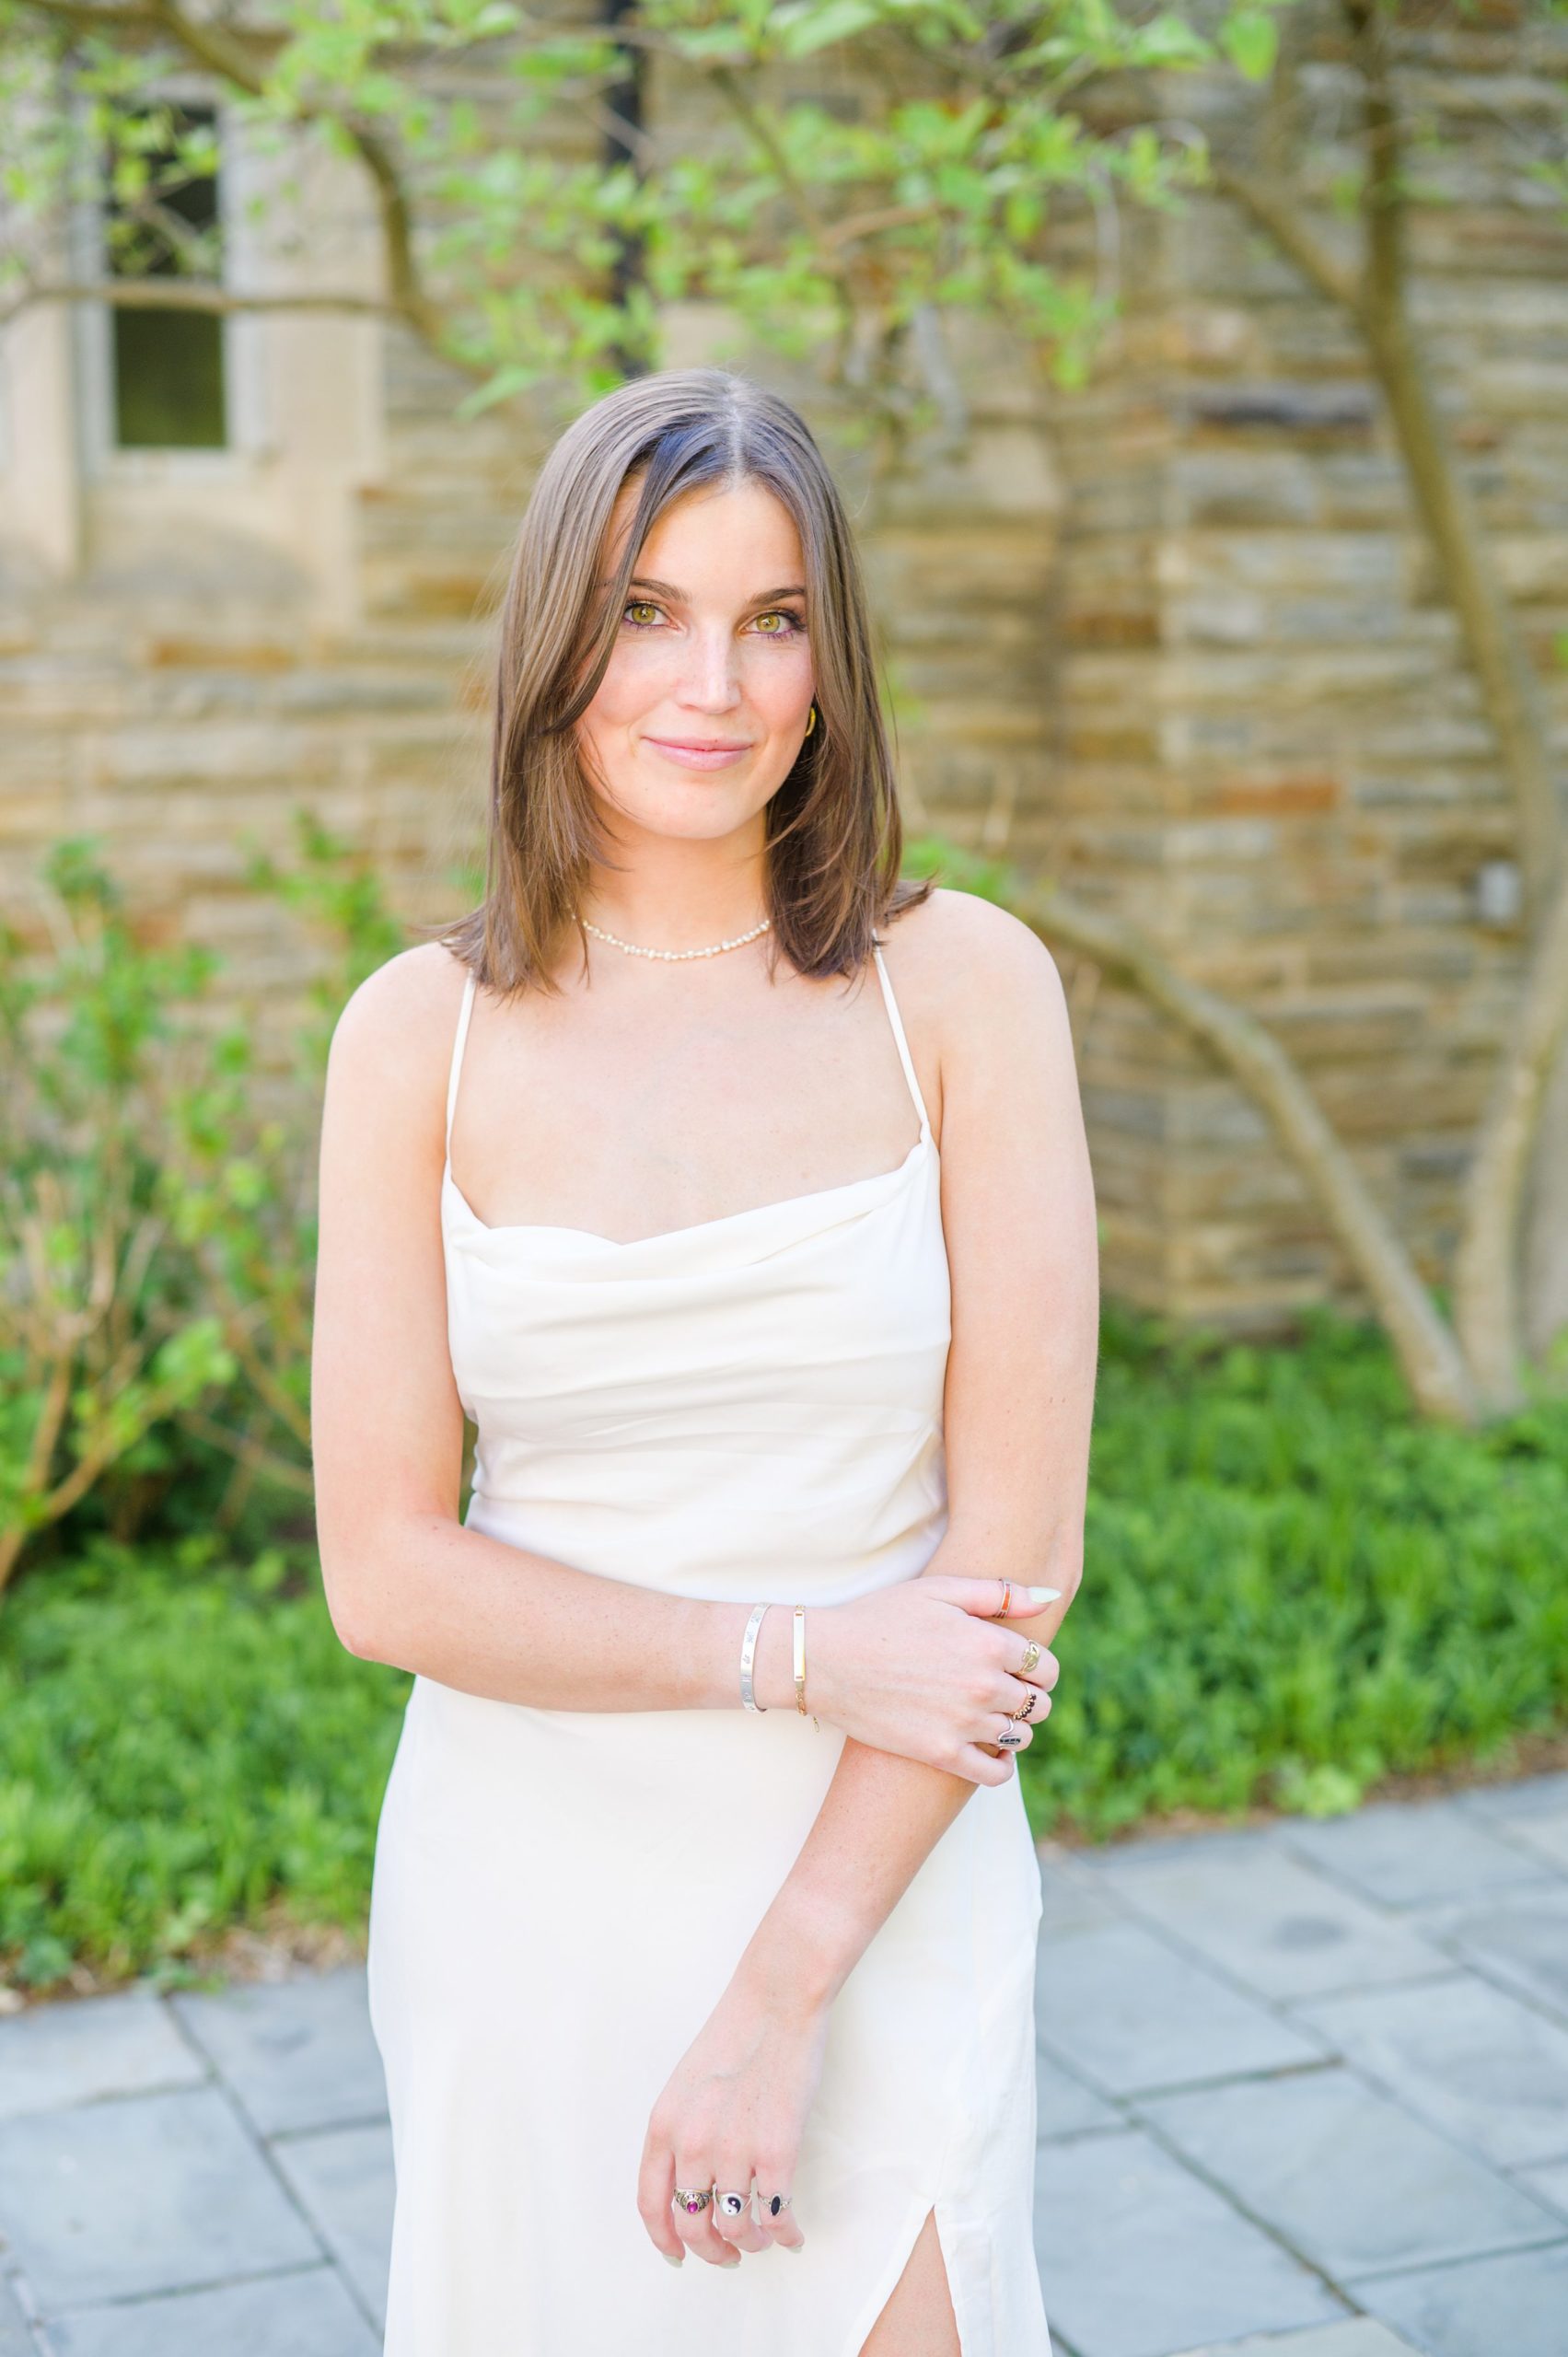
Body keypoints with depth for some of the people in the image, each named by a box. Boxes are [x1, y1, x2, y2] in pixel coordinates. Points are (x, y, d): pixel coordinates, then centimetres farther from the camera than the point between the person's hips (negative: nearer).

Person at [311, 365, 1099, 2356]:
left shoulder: (962, 985, -7)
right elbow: (385, 1573, -6)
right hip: (526, 1892, 1)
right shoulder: (420, 1035, -4)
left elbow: (1018, 1548, -10)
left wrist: (779, 1991, -12)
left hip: (886, 1897, -1)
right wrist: (804, 1656, -16)